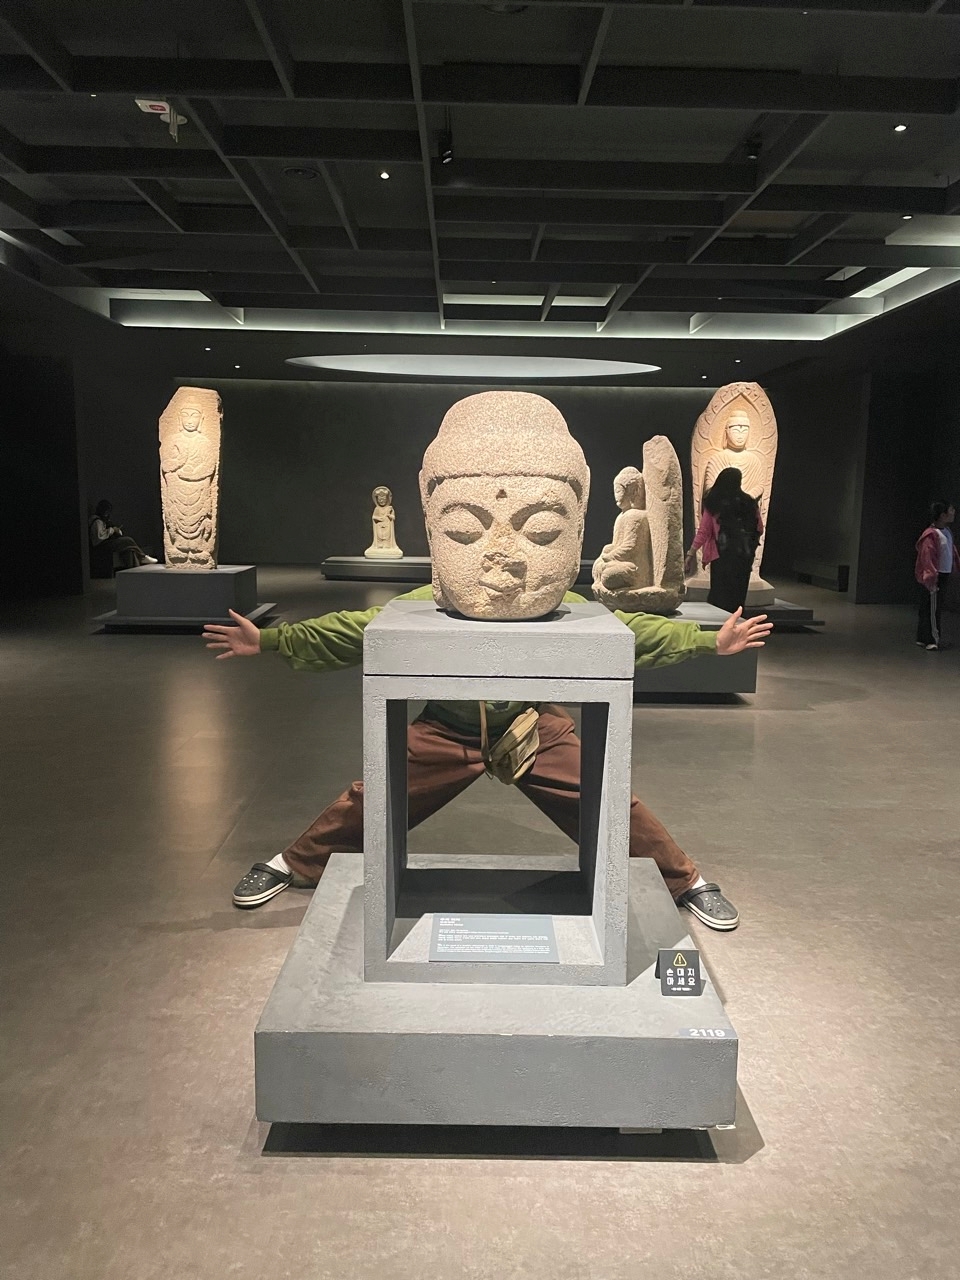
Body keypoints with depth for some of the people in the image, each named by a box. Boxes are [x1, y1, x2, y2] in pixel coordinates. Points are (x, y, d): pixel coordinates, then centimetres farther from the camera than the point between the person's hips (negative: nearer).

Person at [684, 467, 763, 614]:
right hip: (744, 554, 1)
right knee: (737, 594, 9)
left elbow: (703, 531, -5)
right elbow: (759, 529, 6)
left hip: (721, 555, -1)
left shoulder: (712, 503, -4)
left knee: (718, 595, 6)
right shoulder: (750, 502, 0)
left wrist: (691, 553, 0)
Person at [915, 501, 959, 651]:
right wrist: (931, 576, -24)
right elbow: (927, 557, -21)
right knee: (933, 609, -4)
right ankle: (932, 640, 1)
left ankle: (922, 638, 20)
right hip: (934, 577, -9)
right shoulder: (931, 534, -18)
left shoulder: (947, 531, 10)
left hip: (944, 575, 9)